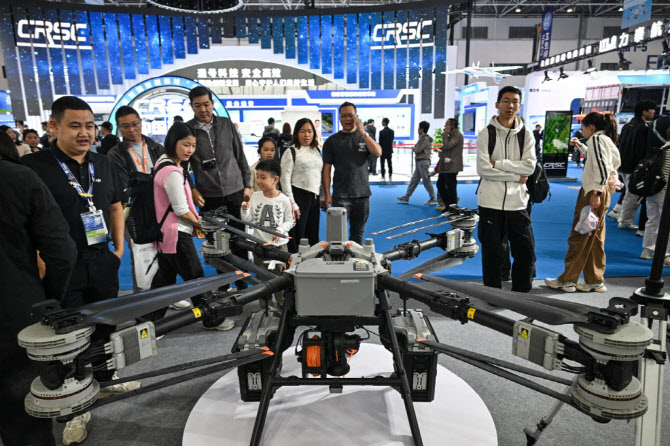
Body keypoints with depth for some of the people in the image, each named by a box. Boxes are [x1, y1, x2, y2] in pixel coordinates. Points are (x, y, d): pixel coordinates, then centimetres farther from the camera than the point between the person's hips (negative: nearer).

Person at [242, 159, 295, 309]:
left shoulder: (284, 200, -8)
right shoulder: (255, 197, -1)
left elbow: (289, 221, 0)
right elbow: (249, 220, 3)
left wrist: (281, 229, -17)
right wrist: (245, 210, -16)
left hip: (279, 244, -3)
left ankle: (282, 306, 22)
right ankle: (263, 308, 26)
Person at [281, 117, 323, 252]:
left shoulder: (317, 151, 15)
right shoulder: (291, 152, -3)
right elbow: (285, 179, -9)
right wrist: (292, 204, -15)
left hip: (315, 197, 6)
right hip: (299, 195, -6)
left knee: (313, 236, 11)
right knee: (297, 236, -2)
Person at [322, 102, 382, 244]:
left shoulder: (365, 137, 10)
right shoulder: (332, 141, 4)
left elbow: (378, 152, -8)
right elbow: (326, 169, 0)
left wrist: (363, 132, -15)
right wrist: (327, 195, -6)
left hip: (362, 194, 2)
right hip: (341, 195, -2)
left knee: (358, 233, 11)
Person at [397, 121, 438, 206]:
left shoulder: (426, 139, -14)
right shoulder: (422, 138, 17)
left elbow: (417, 150, -17)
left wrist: (414, 148, 1)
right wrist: (415, 149, -1)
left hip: (423, 162, -10)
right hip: (419, 162, 10)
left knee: (426, 181, -4)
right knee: (414, 180, 10)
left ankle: (433, 199, 5)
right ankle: (406, 198, 13)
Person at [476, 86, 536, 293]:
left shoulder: (526, 134, 7)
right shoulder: (486, 134, -1)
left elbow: (529, 166, -5)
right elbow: (483, 169, -11)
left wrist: (498, 163, -12)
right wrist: (515, 177, -10)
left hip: (517, 202, 3)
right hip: (491, 202, -2)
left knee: (526, 252, 6)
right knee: (492, 254, 7)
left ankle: (521, 295, 23)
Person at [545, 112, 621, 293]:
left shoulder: (596, 138, -12)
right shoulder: (608, 140, 16)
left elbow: (602, 168, -23)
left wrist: (596, 193, -24)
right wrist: (581, 146, 36)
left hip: (593, 192, -10)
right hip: (603, 191, 10)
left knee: (579, 236, -5)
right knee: (595, 238, 12)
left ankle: (567, 280, 1)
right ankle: (595, 281, 16)